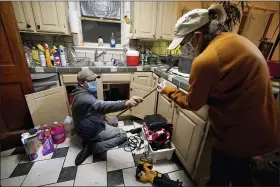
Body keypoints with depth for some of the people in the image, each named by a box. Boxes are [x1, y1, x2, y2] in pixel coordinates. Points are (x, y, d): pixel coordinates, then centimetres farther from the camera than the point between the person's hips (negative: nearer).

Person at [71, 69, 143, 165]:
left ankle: (92, 140, 11)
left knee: (114, 119, 24)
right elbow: (102, 106, -51)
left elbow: (97, 108, 13)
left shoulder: (85, 92, 3)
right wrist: (126, 103, -65)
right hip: (91, 131, -9)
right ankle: (92, 147, -6)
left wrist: (105, 118, -1)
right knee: (122, 135, -6)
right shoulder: (83, 97, -31)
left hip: (91, 124, 9)